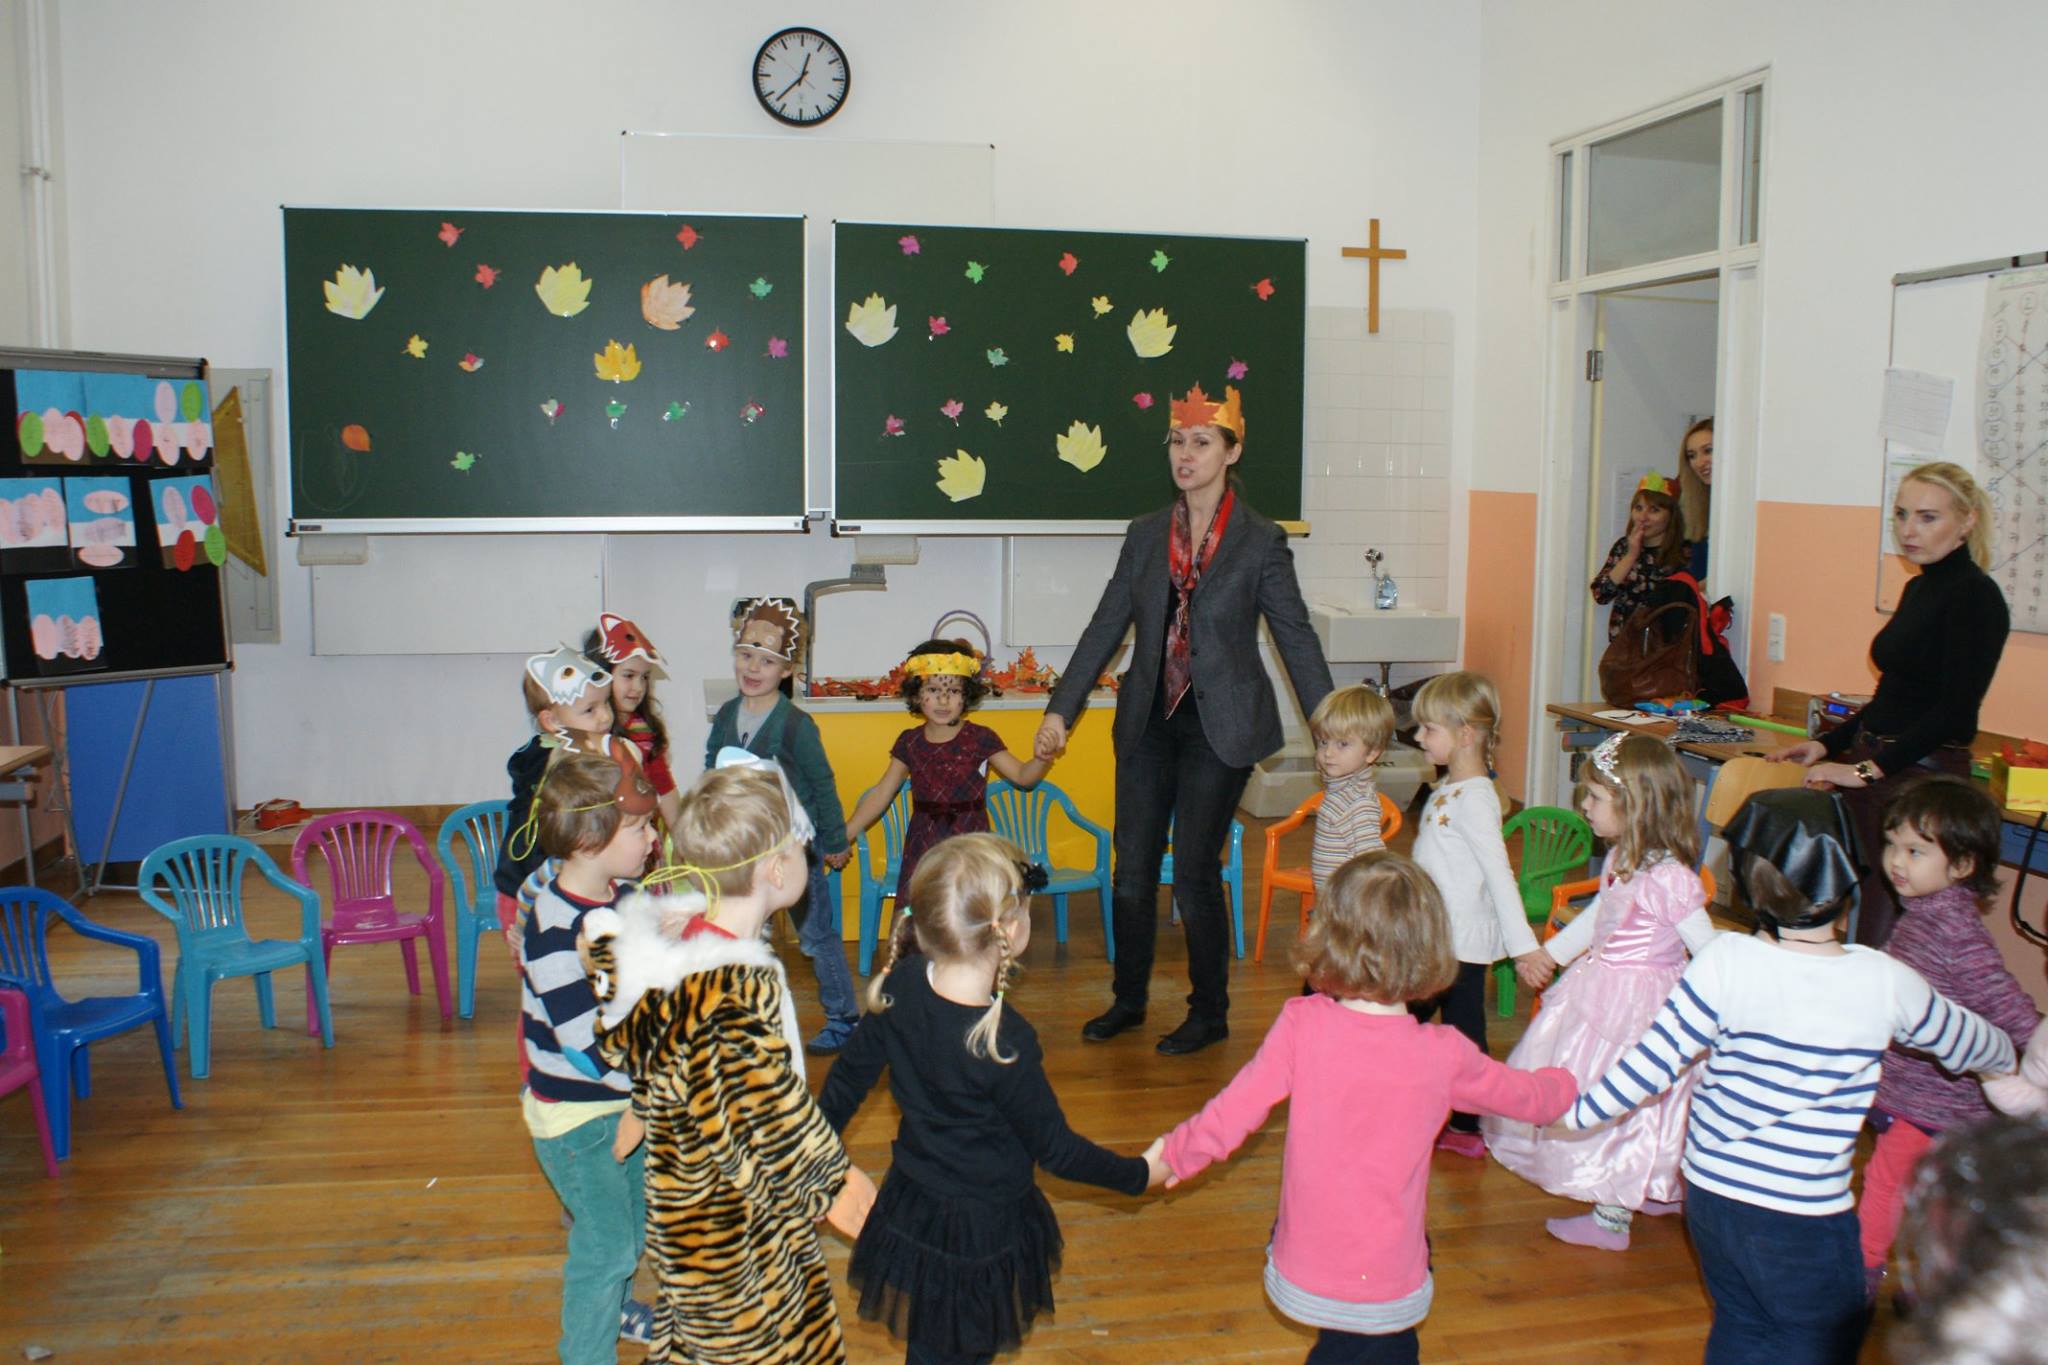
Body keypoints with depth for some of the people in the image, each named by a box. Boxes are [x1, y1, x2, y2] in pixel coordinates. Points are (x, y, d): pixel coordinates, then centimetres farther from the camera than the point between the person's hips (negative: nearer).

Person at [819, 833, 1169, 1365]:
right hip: (980, 1238, -6)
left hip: (908, 1211, 6)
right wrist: (1141, 1174, -3)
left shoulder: (901, 986, -15)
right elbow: (1056, 1149, -19)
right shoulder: (1005, 1042, -32)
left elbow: (848, 1076, -1)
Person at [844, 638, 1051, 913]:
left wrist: (1042, 758, -23)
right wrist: (843, 836, 5)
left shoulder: (980, 739, -3)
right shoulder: (910, 743, 4)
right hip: (923, 849, 2)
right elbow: (881, 794, 8)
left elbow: (1022, 776, -1)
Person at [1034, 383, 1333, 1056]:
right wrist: (1060, 709, 3)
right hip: (1149, 722, 4)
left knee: (1195, 874, -1)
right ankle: (1128, 1000, 28)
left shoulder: (1260, 541, -4)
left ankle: (1210, 1014, 19)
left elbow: (1297, 639, -3)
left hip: (1219, 726, -4)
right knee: (1132, 870, 9)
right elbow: (1106, 626, 8)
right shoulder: (1146, 534, 7)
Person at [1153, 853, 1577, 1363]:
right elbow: (1528, 1098, 7)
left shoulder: (1301, 1026, -14)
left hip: (1299, 1281, 1)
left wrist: (1176, 1154, 10)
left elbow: (1232, 1114, -9)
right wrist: (1566, 1082, 30)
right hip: (1390, 1295, -1)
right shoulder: (1444, 1056, -11)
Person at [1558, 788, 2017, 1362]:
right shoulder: (1885, 982, -12)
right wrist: (2006, 1060, 32)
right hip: (1802, 1220, -2)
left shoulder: (1724, 960, -14)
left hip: (1709, 1191, 3)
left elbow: (1652, 1062, -13)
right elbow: (1968, 1043, 9)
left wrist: (1579, 1111, 2)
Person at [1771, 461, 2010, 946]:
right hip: (1879, 767, 9)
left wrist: (1869, 769, -21)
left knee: (1884, 933, -8)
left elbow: (1956, 711, -19)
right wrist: (1829, 743, 13)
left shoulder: (1975, 596, -12)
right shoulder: (1920, 587, 15)